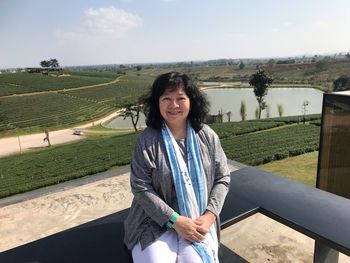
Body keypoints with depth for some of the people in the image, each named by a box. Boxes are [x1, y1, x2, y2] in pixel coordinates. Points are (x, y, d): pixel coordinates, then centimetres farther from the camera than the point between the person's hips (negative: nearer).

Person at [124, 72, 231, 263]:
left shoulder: (207, 136, -2)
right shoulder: (146, 141, -11)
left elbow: (222, 178, 2)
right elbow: (141, 188, -11)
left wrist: (209, 215, -11)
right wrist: (175, 220, -17)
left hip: (198, 221, 2)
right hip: (155, 221, -1)